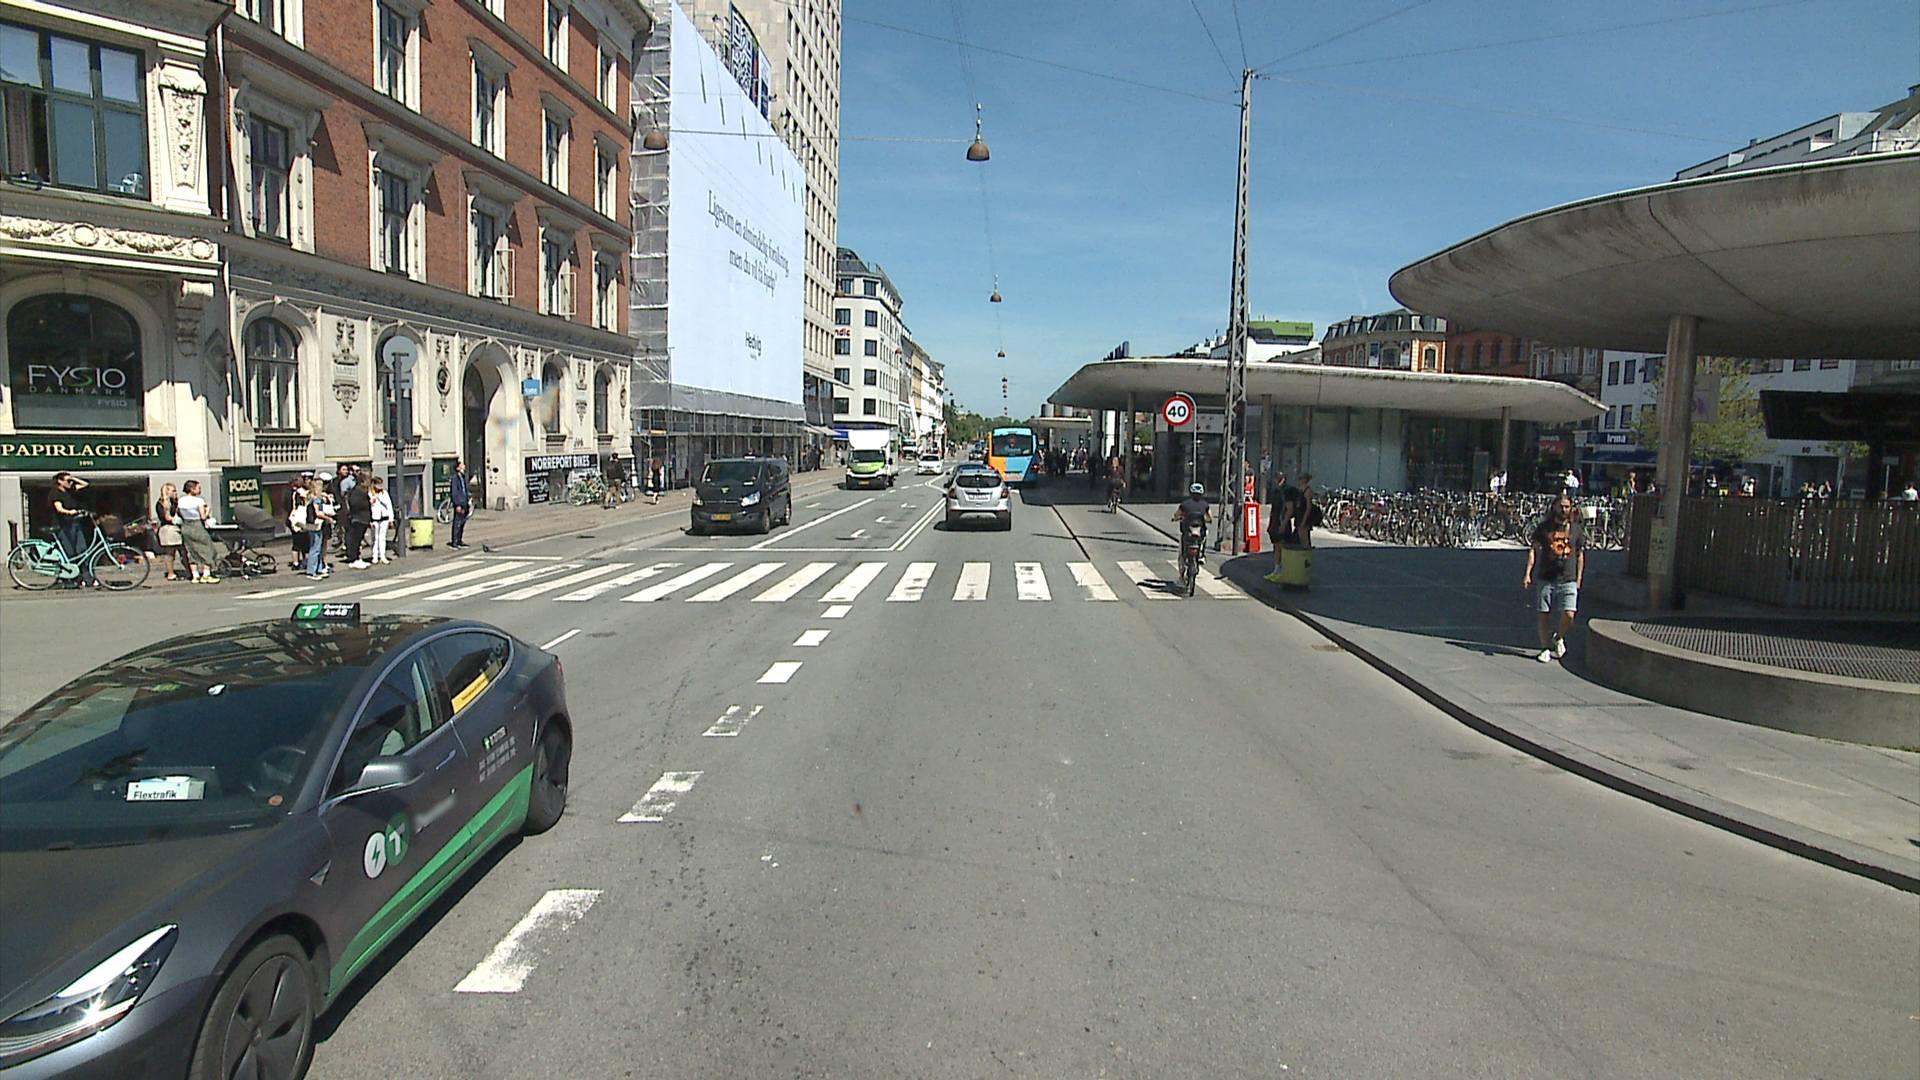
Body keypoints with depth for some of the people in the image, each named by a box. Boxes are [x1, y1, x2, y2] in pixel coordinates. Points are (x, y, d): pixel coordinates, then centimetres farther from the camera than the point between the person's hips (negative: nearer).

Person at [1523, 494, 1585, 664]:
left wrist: (1579, 579, 10)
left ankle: (1558, 638, 18)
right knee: (1544, 615, 3)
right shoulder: (1544, 527, 3)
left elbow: (1580, 555, 14)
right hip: (1545, 579, 0)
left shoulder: (1575, 528, 7)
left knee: (1568, 615, -12)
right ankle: (1545, 648, 17)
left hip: (1568, 581, 0)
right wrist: (1528, 574, -7)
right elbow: (1533, 550, 1)